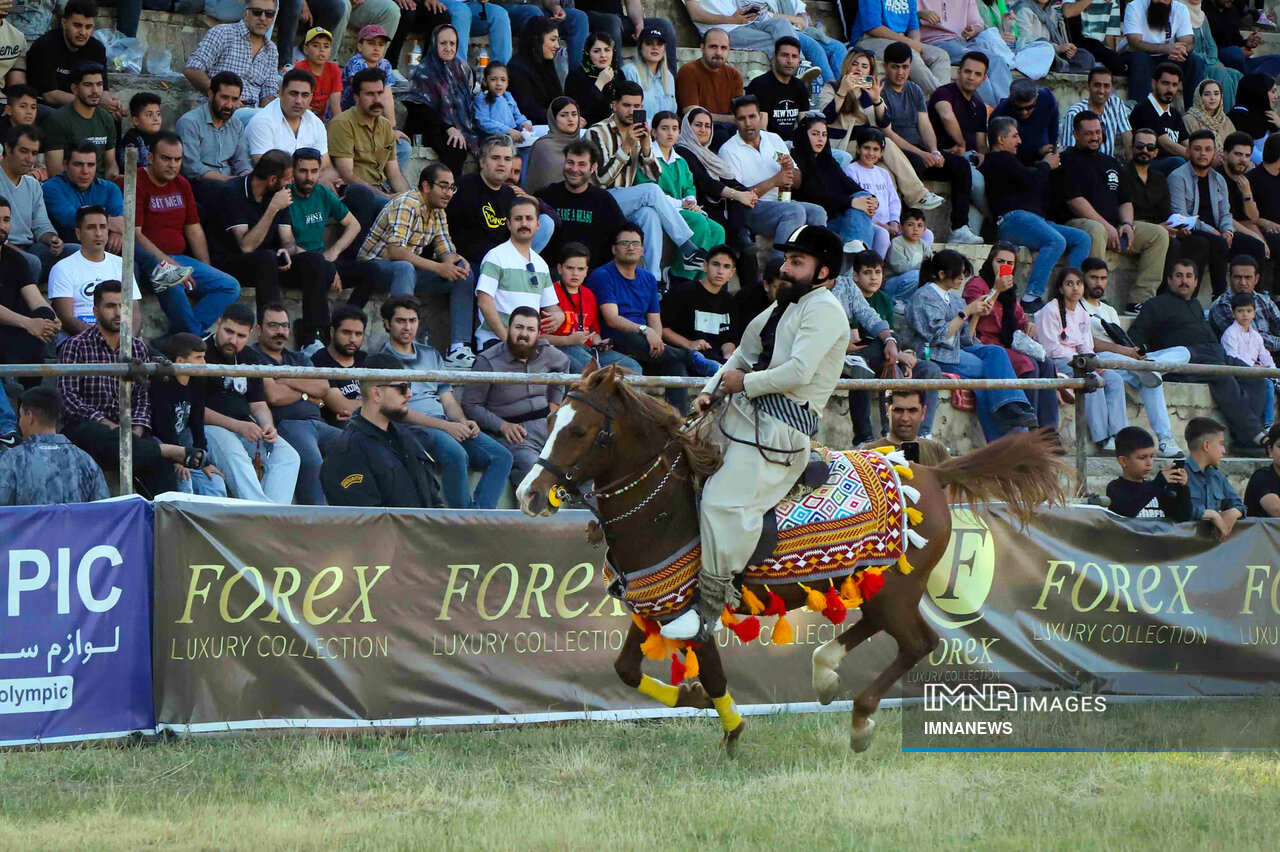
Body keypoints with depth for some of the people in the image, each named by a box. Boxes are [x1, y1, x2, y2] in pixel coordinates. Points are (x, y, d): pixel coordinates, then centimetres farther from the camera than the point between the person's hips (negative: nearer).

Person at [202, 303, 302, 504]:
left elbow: (258, 405, 20)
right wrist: (237, 426, -19)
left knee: (288, 456, -15)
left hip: (245, 426, 7)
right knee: (233, 455, -38)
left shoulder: (249, 359, 18)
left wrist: (267, 427, -5)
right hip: (208, 427, -7)